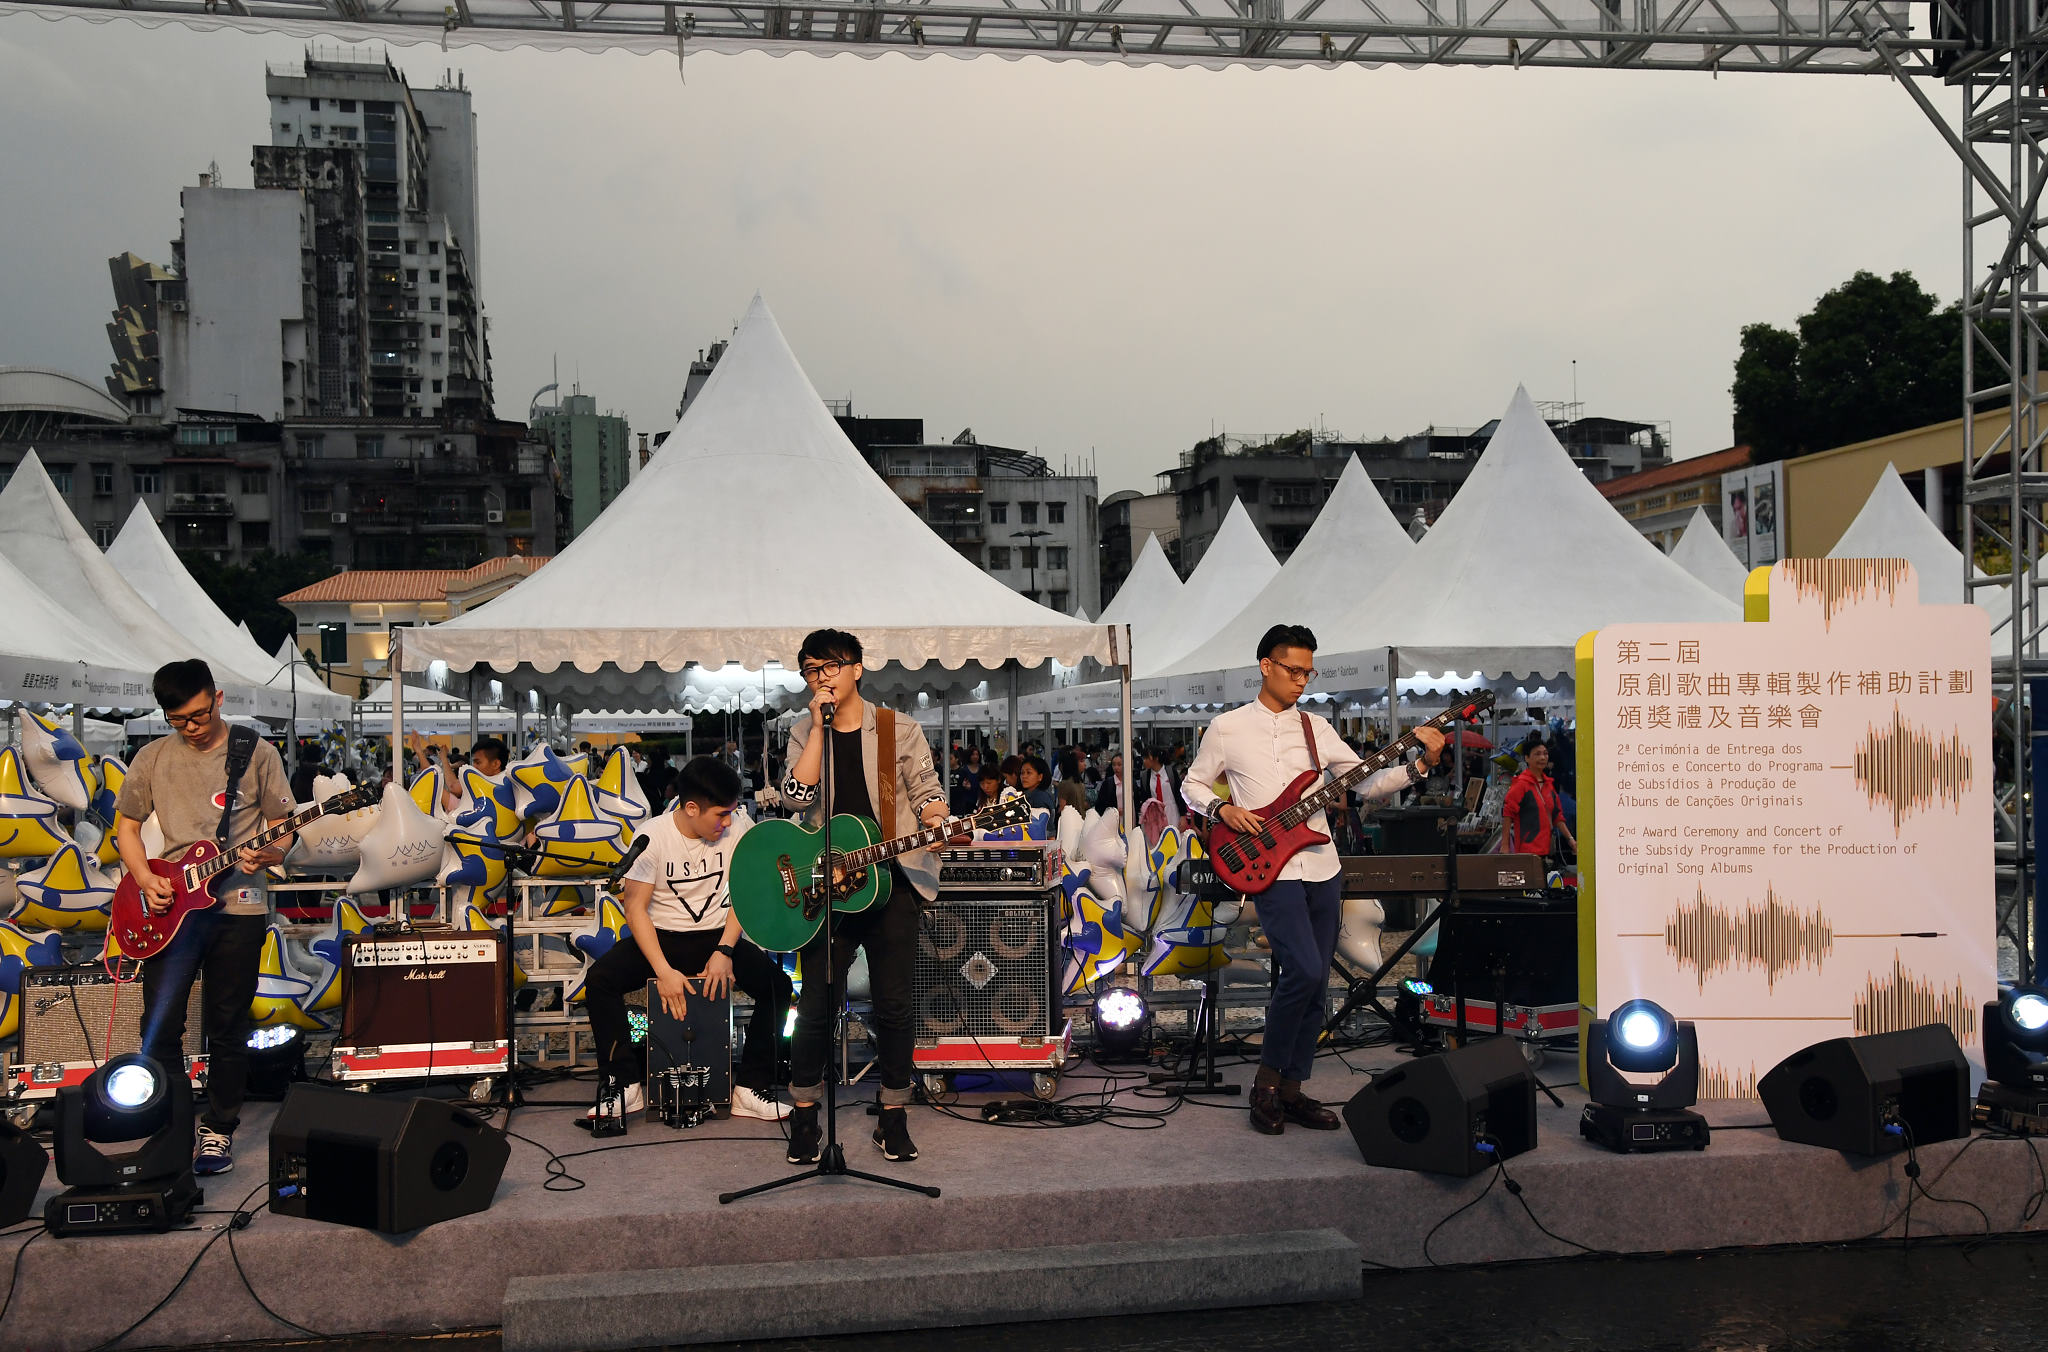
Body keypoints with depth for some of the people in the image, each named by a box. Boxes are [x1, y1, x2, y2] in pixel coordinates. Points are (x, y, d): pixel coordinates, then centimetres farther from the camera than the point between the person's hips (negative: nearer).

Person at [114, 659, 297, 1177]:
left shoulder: (257, 754, 2)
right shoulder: (153, 757, 7)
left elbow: (283, 826, 5)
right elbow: (126, 825, 13)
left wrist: (267, 855, -17)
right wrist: (145, 879, -4)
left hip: (238, 906, -2)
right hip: (170, 906, 2)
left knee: (227, 1029, 5)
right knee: (160, 1028, -2)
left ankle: (218, 1129, 18)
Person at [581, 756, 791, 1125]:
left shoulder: (738, 826, -8)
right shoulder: (653, 835, -14)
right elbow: (636, 907, -14)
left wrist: (724, 951, -17)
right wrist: (663, 971, -25)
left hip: (716, 936, 1)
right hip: (660, 936, -1)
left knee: (777, 983, -23)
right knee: (600, 980, -27)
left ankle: (750, 1087, -12)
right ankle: (626, 1085, -13)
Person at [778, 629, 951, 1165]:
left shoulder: (900, 730, 5)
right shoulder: (804, 734, 8)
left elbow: (926, 789, 3)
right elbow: (797, 795, -9)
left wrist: (936, 818, -20)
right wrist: (820, 726, -11)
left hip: (891, 881, -1)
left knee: (894, 1004, 2)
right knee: (816, 1005, 0)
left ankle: (893, 1117, 15)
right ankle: (804, 1116, 15)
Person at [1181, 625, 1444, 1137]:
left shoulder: (1315, 727, 11)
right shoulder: (1228, 728, 2)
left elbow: (1365, 783, 7)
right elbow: (1193, 784, 10)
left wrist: (1418, 766, -7)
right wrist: (1222, 809, -9)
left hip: (1322, 867, 5)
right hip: (1270, 868, -5)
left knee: (1315, 984, 6)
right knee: (1304, 971, -20)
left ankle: (1292, 1089, 18)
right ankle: (1267, 1079, -2)